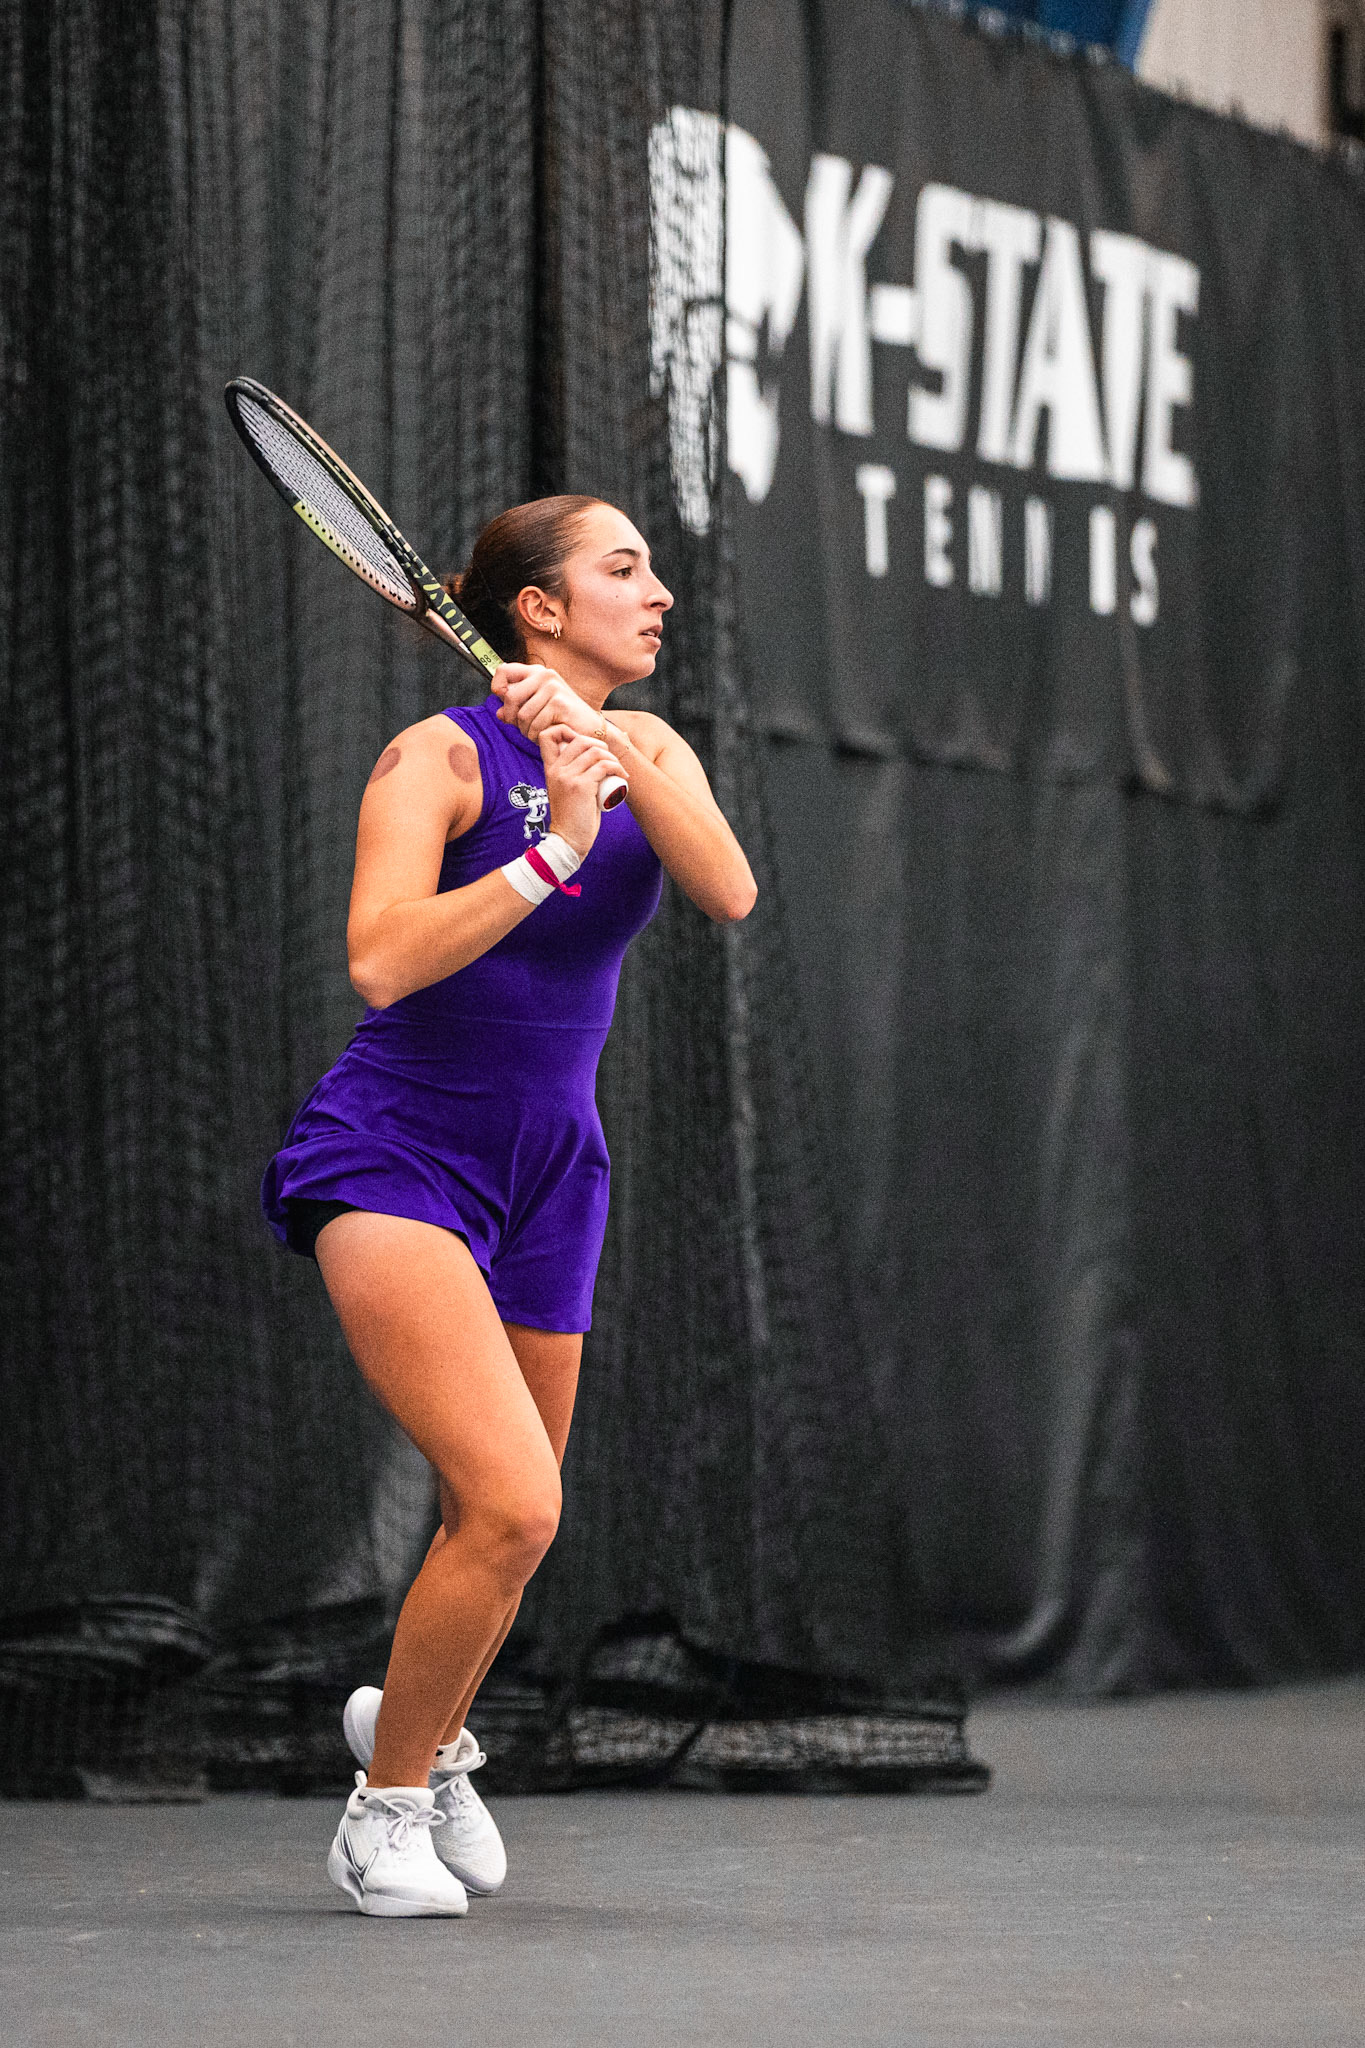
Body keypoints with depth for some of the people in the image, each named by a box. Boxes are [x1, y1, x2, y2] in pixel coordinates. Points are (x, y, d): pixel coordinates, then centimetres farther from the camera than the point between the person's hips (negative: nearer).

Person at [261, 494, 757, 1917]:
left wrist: (610, 744, -22)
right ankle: (384, 1810, -1)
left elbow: (729, 892, -11)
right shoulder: (440, 756, -9)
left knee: (499, 1530, 12)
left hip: (549, 1176, 6)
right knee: (513, 1504, -21)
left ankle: (424, 1729, 44)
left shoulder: (649, 753, 8)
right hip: (396, 1156, -6)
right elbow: (381, 961, -22)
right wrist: (554, 847, -26)